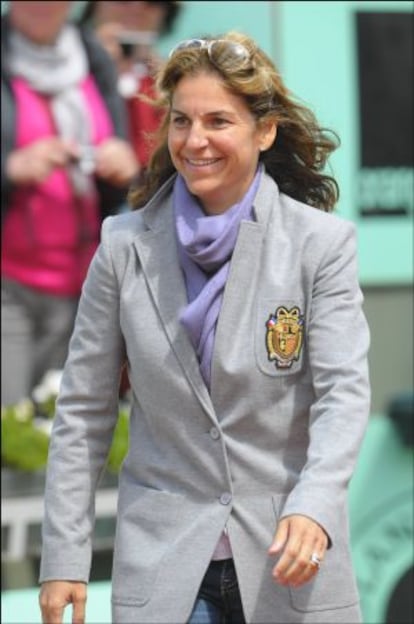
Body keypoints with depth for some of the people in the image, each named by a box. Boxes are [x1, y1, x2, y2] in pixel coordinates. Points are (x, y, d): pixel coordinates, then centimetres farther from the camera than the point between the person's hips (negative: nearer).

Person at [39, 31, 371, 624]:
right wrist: (64, 558, 0)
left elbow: (343, 394, -11)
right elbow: (82, 413, 6)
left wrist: (313, 508, -29)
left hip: (289, 556, -1)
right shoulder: (124, 245, 3)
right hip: (163, 561, 1)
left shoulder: (322, 243, -3)